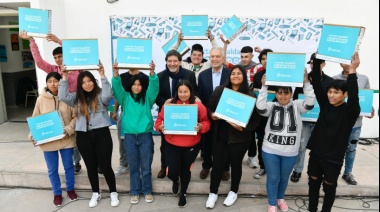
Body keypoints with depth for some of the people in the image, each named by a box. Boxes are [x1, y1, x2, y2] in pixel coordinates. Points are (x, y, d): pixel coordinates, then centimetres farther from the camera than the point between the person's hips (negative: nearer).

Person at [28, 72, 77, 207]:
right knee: (52, 169, 13)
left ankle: (70, 189, 37)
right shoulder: (41, 99, -3)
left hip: (66, 139, -1)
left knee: (68, 166, 15)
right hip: (47, 141, 1)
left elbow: (75, 117, -5)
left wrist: (69, 129, -19)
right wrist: (33, 135, -9)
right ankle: (57, 193, 33)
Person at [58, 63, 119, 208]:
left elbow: (108, 95, -22)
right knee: (91, 166, 15)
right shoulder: (77, 97, 9)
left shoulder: (101, 94, -1)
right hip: (83, 136, 4)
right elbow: (63, 97, -4)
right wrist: (64, 77, -6)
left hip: (101, 134, -3)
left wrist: (102, 75, -20)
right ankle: (96, 193, 33)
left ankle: (113, 192, 21)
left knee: (105, 166, 1)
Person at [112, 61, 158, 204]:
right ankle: (135, 192, 26)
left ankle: (147, 191, 25)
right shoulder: (125, 97, 7)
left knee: (146, 166, 8)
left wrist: (152, 73, -27)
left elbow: (154, 87, -10)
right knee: (133, 166, 11)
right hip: (130, 136, 1)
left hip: (145, 135, -1)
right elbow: (117, 88, -7)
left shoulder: (147, 98, 5)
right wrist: (116, 74, -25)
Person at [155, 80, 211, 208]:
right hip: (172, 145, 0)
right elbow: (159, 120, 2)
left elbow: (206, 122, -3)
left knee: (186, 170, 15)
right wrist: (160, 127, -18)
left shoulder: (198, 106, -6)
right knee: (172, 172, -1)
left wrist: (201, 127, -23)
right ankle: (175, 181, 40)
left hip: (192, 145, 0)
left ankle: (183, 194, 42)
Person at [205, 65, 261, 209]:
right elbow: (209, 107, 8)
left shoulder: (250, 95, -8)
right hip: (220, 135, 2)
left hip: (239, 138, -1)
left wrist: (243, 128, -22)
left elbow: (256, 120, -7)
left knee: (236, 164, 15)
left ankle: (233, 192, 38)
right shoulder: (219, 90, -2)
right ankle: (213, 193, 29)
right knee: (217, 164, 8)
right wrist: (212, 115, -12)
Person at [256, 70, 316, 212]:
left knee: (284, 178, 19)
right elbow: (260, 107, -22)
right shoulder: (271, 106, -2)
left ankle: (280, 198, 46)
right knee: (273, 178, 9)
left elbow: (310, 102, -17)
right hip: (270, 150, -1)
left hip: (290, 152, 2)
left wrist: (306, 82, -26)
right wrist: (264, 87, -27)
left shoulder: (297, 106, 0)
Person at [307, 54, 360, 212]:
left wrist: (352, 72, -41)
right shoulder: (325, 104, -3)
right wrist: (317, 61, -21)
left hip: (334, 158, -3)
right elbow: (316, 84, -12)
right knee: (313, 183, 17)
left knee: (329, 188, 15)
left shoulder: (350, 112, -12)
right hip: (316, 153, 3)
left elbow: (354, 97, -33)